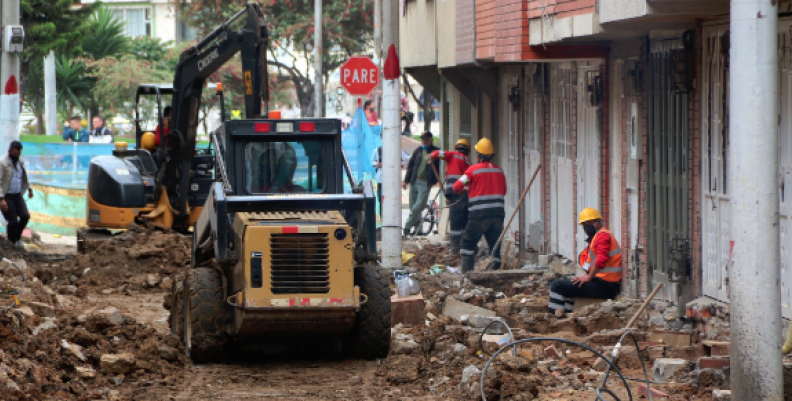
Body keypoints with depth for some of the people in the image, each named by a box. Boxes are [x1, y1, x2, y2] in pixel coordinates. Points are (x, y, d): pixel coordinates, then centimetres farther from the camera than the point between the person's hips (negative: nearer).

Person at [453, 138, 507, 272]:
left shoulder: (473, 169, -3)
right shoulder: (500, 171, 11)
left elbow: (457, 187, -1)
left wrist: (460, 191, 21)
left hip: (479, 214, -4)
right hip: (498, 214, 4)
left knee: (468, 242, 6)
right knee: (495, 245, 9)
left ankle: (466, 271, -3)